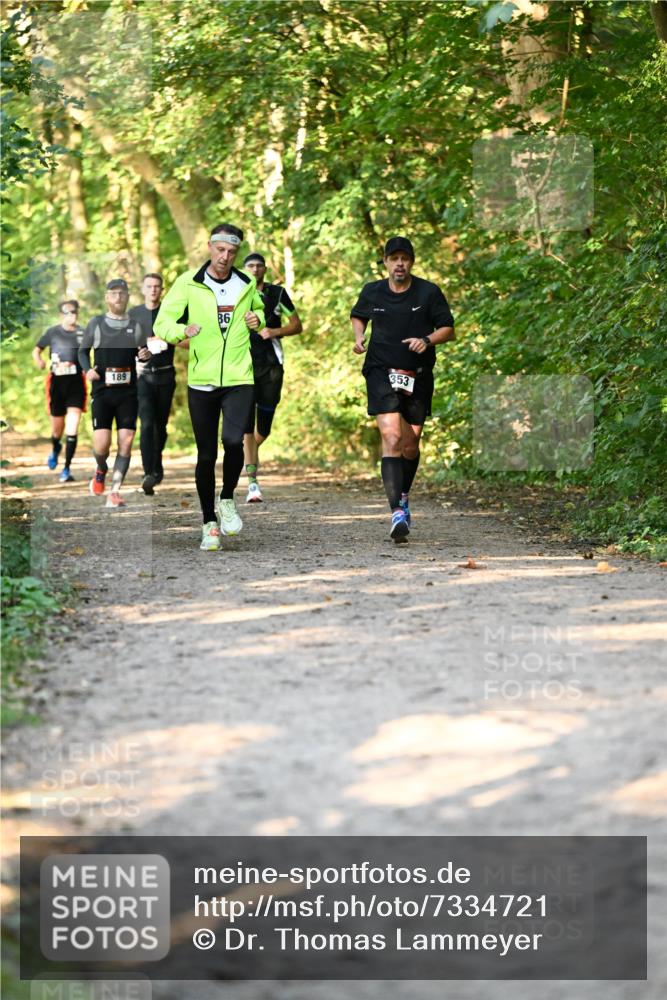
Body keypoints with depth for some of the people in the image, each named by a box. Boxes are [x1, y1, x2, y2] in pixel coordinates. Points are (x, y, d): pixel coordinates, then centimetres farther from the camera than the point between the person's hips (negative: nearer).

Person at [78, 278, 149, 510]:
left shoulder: (135, 326, 7)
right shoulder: (96, 323, 4)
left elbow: (143, 354, 15)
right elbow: (83, 350, 14)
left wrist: (146, 355, -9)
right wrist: (87, 369, -6)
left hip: (128, 393, 2)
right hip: (102, 393, -1)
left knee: (126, 442, -7)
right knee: (101, 445, -10)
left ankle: (114, 493, 0)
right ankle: (101, 470, 26)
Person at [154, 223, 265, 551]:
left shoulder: (247, 284, 8)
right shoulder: (188, 283, -1)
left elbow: (258, 309, 28)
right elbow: (162, 324, -4)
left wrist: (257, 319, 4)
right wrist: (182, 330, -25)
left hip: (239, 379, 1)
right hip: (201, 381, -1)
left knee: (233, 440, -22)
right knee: (206, 455, 4)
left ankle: (227, 499, 4)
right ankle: (209, 524, 19)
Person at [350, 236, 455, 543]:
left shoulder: (429, 292, -1)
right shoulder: (372, 292, 3)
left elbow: (448, 329, 4)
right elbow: (358, 315, 24)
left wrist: (427, 340, -15)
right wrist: (359, 337, 4)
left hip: (418, 376, 1)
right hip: (381, 372, -1)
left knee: (411, 444, 8)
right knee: (391, 436, -19)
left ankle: (403, 496, 38)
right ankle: (397, 514, -25)